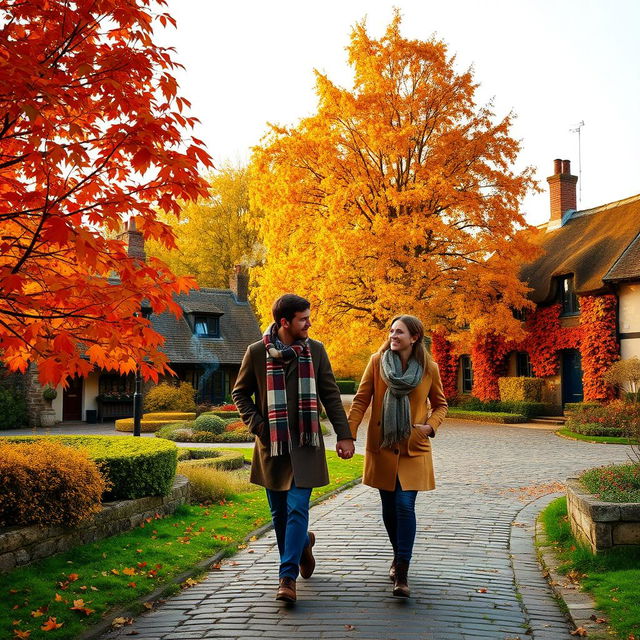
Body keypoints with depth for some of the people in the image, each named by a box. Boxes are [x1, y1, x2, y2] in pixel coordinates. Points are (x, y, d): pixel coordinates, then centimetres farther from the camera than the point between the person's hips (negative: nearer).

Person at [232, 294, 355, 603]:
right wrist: (257, 425, -5)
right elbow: (240, 393, 8)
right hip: (271, 445, 1)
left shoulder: (315, 350, 1)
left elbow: (330, 394, 5)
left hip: (305, 444, -1)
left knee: (297, 508, -9)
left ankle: (287, 576, -5)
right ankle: (302, 543, 37)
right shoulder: (257, 352, -3)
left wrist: (344, 435, 1)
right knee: (279, 513, 11)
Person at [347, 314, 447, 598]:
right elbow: (361, 400, 0)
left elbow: (440, 404, 13)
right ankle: (399, 557, 33)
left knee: (405, 505, -12)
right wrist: (348, 435, -9)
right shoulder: (377, 361, -2)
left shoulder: (429, 368, -1)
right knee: (388, 507, 10)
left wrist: (430, 426, -6)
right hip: (382, 447, 1)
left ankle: (401, 574, -7)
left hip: (413, 449, -1)